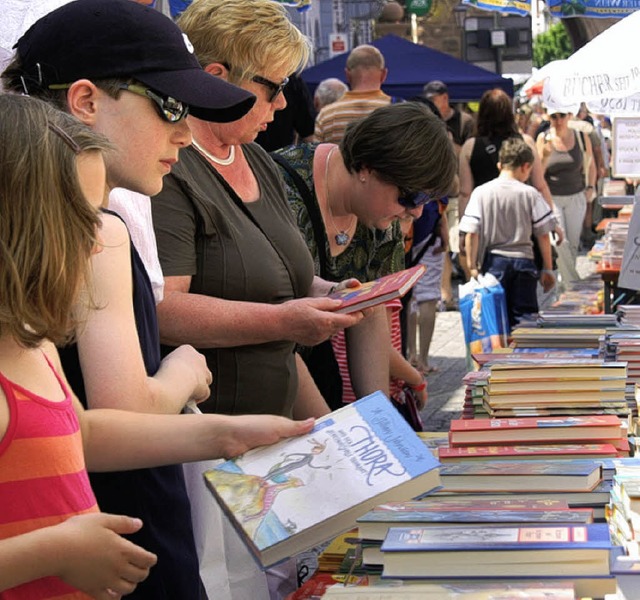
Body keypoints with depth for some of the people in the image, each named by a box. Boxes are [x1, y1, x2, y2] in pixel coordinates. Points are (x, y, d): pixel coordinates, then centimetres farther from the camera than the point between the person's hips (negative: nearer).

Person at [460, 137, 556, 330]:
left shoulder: (481, 192, -4)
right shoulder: (531, 194, -3)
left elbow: (471, 233, -8)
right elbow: (543, 235, 0)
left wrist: (472, 266, 0)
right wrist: (547, 269, 9)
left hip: (493, 262, 0)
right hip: (523, 261, 0)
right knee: (524, 319, 5)